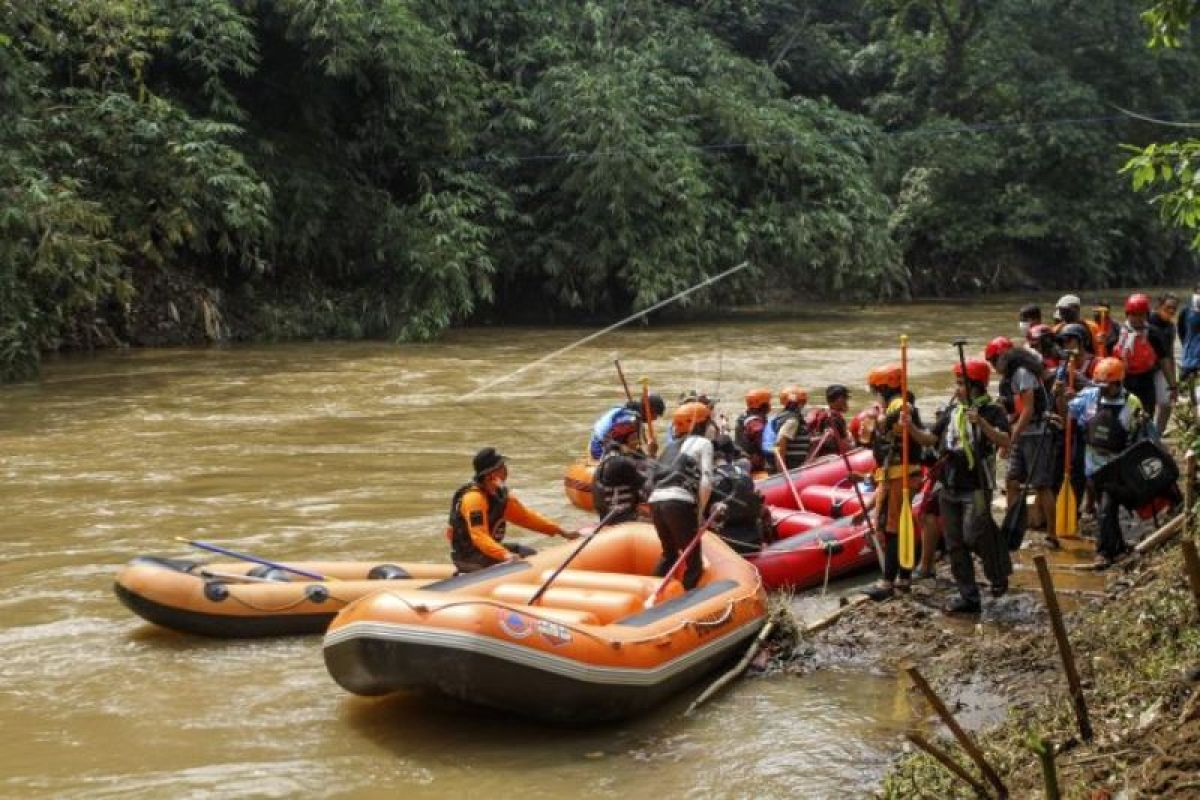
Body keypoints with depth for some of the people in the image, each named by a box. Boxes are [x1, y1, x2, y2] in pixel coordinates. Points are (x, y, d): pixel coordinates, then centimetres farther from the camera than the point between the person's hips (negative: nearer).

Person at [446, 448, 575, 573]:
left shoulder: (500, 494, 6)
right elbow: (479, 536, -33)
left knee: (531, 555, 7)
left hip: (488, 549, 10)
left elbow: (525, 516, 10)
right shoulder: (474, 498, -23)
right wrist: (505, 555, -46)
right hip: (468, 556, -10)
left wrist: (562, 532, 5)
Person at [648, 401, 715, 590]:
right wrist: (700, 511, 6)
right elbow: (705, 480, -2)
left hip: (656, 501, 7)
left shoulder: (671, 446, 29)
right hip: (679, 503, -7)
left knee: (669, 554, 25)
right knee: (694, 562, 0)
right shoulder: (702, 443, 10)